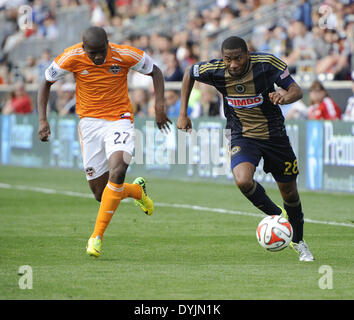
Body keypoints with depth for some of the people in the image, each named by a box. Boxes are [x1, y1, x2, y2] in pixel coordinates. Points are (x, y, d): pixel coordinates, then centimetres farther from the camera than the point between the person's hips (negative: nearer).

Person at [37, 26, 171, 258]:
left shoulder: (124, 55, -15)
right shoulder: (71, 58, -13)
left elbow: (155, 71, 2)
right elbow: (46, 83, 3)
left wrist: (159, 105, -9)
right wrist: (42, 119, -6)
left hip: (119, 120, -2)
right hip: (89, 122, 2)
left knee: (117, 171, -28)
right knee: (101, 193, 0)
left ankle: (97, 236, -20)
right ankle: (138, 190, 34)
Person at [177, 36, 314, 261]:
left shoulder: (267, 63, -21)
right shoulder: (215, 70, -16)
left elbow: (297, 90, -16)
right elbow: (189, 74, 5)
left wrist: (284, 98, -40)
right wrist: (183, 114, 3)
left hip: (274, 134, 0)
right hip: (242, 136, 0)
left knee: (289, 191, 10)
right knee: (243, 181, -29)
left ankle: (298, 241, 37)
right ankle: (277, 216, 0)